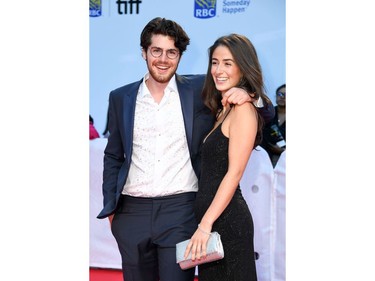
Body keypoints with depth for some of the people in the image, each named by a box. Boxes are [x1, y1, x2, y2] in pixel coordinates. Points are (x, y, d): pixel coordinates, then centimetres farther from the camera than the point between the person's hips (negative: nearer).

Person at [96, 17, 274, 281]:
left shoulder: (199, 90, 2)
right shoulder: (120, 98, 9)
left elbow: (266, 112, 5)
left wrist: (248, 95, -16)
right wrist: (110, 207, 10)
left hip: (180, 210, -2)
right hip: (132, 212, 3)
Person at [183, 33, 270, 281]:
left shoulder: (243, 108, -11)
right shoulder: (222, 110, 16)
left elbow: (234, 173, -18)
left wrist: (205, 224, -21)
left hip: (226, 217, -9)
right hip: (211, 215, 9)